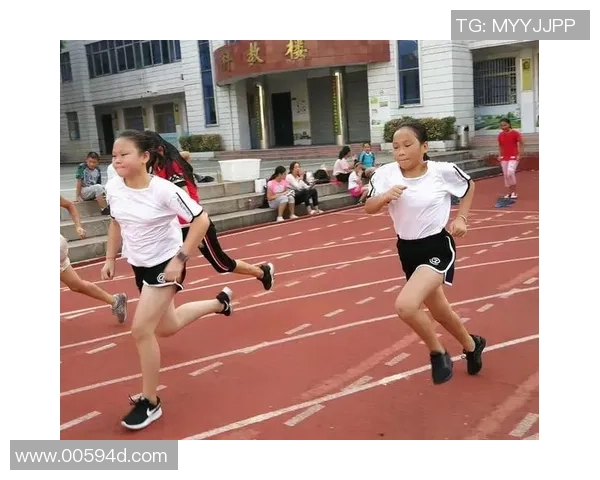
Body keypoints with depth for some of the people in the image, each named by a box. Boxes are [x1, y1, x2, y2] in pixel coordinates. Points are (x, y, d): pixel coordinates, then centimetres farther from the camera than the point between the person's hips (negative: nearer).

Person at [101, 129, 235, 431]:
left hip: (166, 264, -7)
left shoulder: (163, 190, -25)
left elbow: (201, 220, -21)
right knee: (166, 328, 21)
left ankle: (150, 402, 6)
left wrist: (180, 259, -24)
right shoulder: (113, 188, -7)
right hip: (139, 265, 7)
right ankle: (220, 302, 47)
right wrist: (110, 259, 9)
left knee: (141, 330, -14)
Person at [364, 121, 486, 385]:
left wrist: (461, 217, -2)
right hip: (407, 250, 5)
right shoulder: (386, 174, -8)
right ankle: (471, 345, 51)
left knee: (405, 305, -26)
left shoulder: (443, 171, -12)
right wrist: (385, 196, -27)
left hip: (437, 247, -5)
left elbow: (469, 186, 8)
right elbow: (368, 207, -7)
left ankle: (438, 352, 2)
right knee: (439, 311, 21)